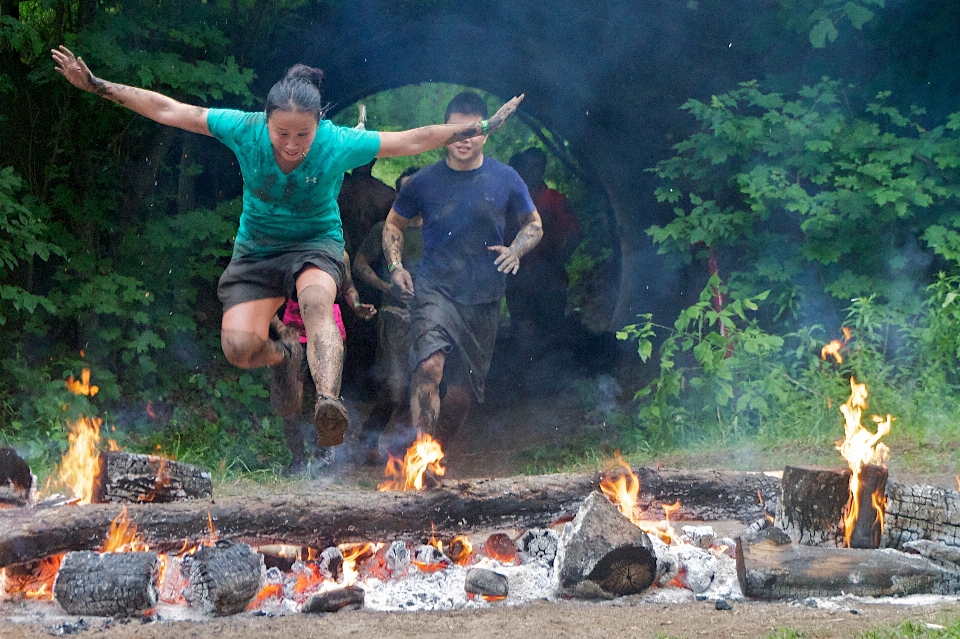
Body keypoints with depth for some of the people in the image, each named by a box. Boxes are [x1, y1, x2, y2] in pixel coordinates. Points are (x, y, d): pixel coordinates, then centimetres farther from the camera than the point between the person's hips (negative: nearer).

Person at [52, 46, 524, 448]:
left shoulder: (339, 144, -20)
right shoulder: (244, 130, -18)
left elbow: (413, 141, -11)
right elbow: (167, 110, -12)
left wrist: (482, 128, -12)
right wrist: (95, 86, -14)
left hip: (316, 244, -2)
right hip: (256, 250, 2)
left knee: (316, 301, -38)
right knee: (239, 348, -19)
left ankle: (328, 400, -57)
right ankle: (282, 356, 19)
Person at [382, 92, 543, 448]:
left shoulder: (505, 180, 4)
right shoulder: (425, 182, 3)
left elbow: (534, 225, 16)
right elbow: (393, 224, 17)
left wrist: (516, 251, -5)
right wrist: (395, 266, -1)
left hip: (484, 301, 2)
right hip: (435, 289, -2)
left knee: (463, 393, 7)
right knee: (430, 366, -28)